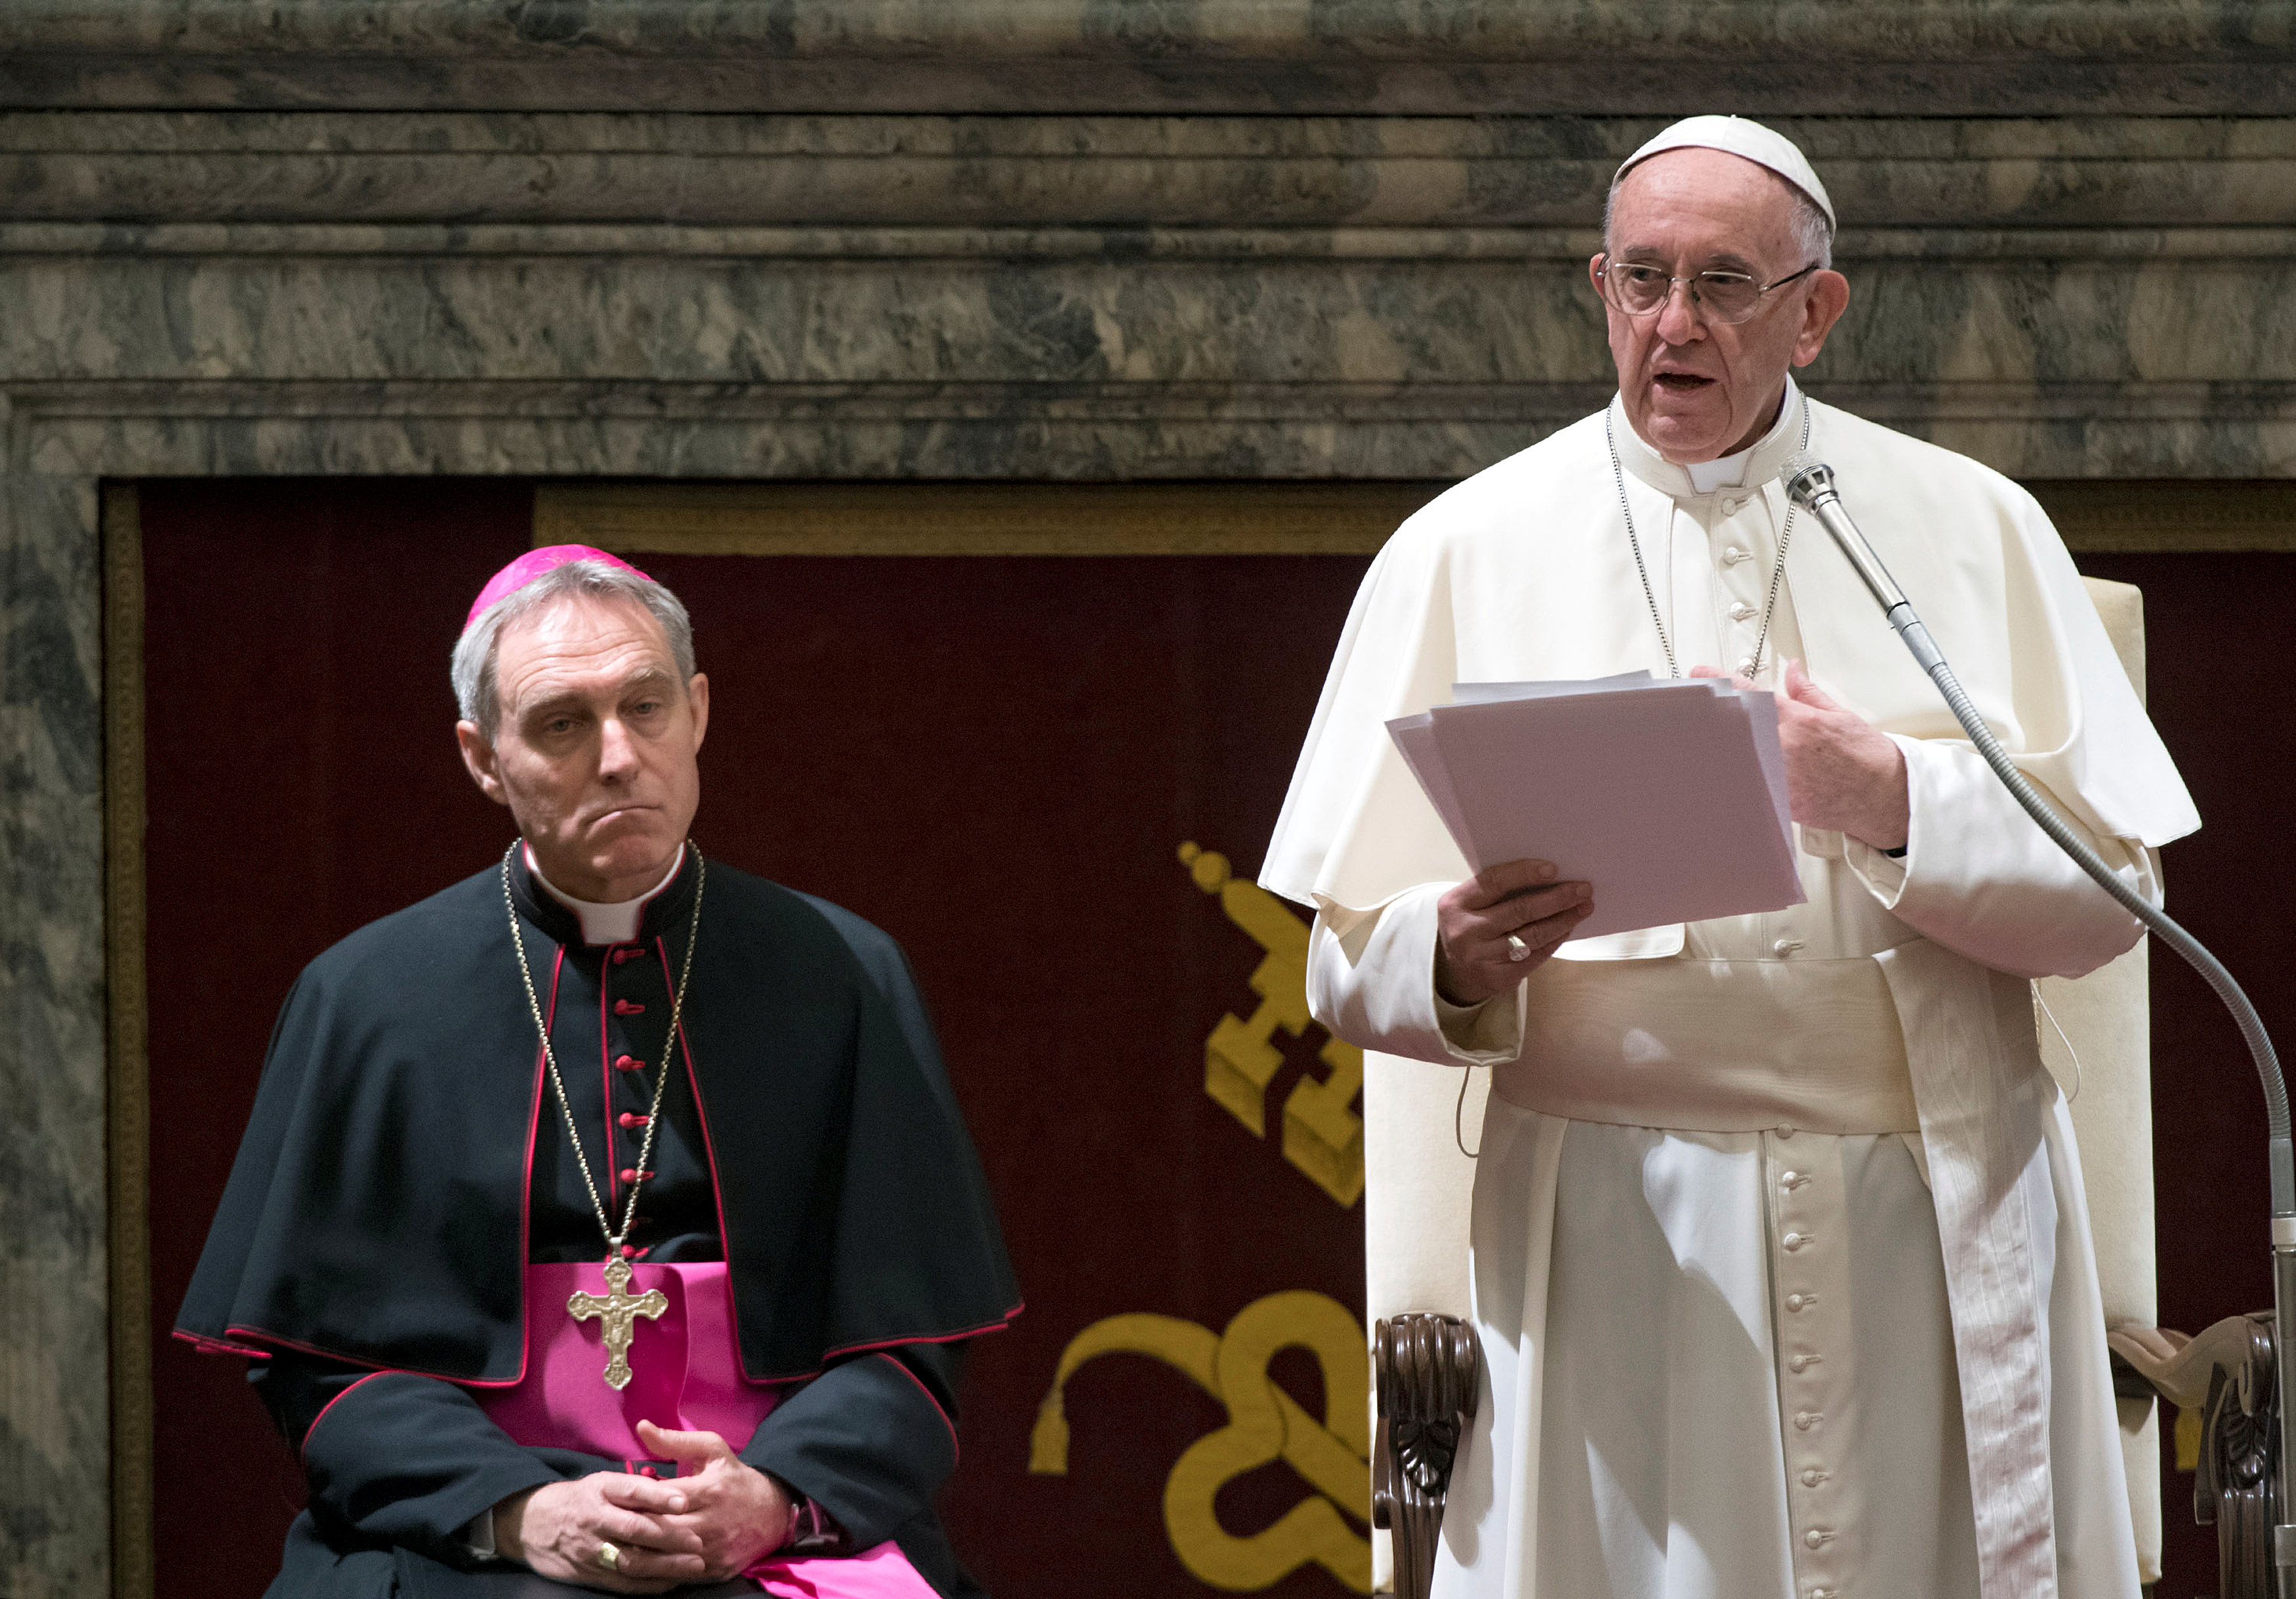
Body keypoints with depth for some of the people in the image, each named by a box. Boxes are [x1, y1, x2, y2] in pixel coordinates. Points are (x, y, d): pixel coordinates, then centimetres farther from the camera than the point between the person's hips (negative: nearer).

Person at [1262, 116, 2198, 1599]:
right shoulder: (1464, 553, 7)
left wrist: (1896, 804, -13)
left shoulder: (1973, 530, 9)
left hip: (1936, 1235, 1)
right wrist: (1461, 956, -20)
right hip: (1620, 1238, -1)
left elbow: (2110, 891, 3)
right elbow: (1350, 962, 2)